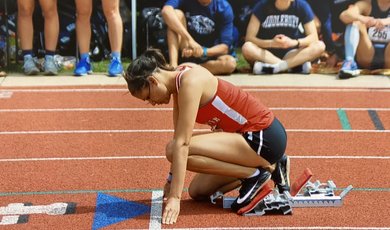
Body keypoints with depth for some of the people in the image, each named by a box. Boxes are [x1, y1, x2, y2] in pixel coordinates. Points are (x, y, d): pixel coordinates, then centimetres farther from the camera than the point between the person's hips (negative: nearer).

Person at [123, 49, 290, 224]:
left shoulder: (190, 82, -21)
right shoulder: (179, 80, 6)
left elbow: (182, 143, -25)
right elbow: (179, 136, 13)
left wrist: (175, 197, -26)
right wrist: (171, 179, 16)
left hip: (265, 137, -10)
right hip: (250, 136, 10)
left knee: (175, 149, -20)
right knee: (197, 192, 10)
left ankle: (254, 175, -9)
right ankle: (270, 167, 15)